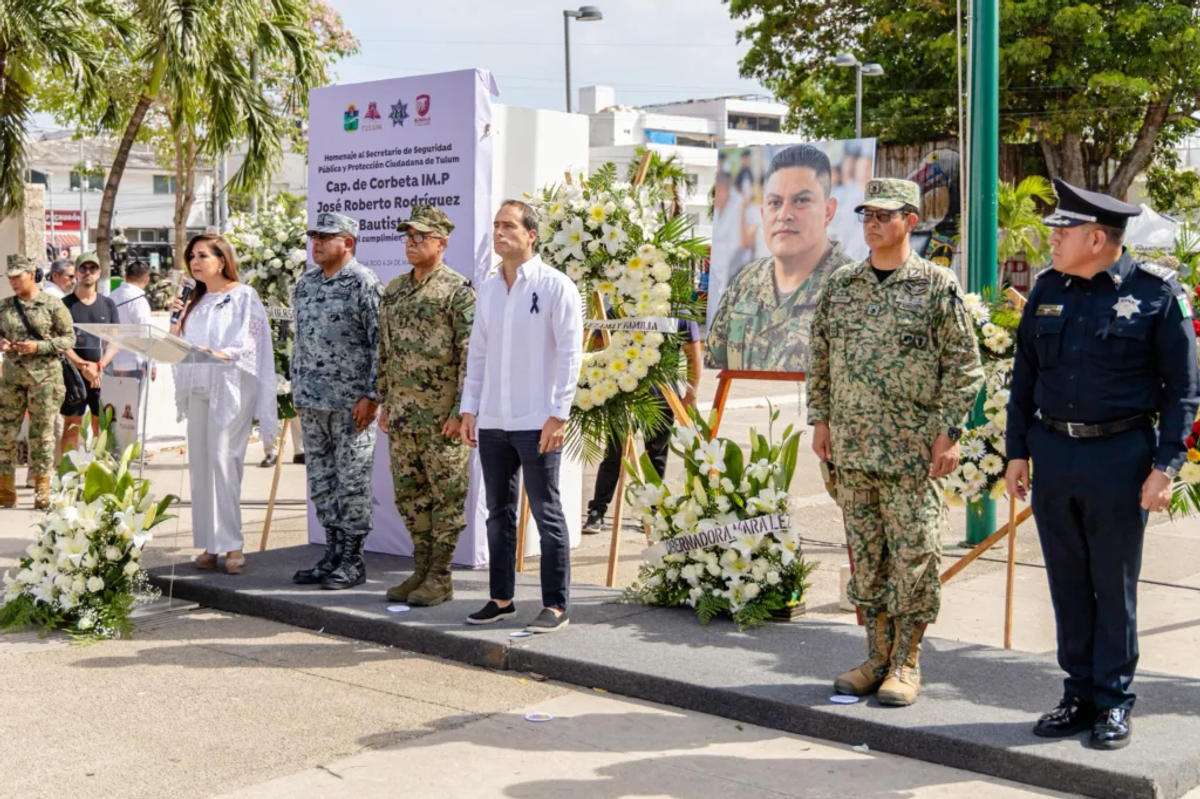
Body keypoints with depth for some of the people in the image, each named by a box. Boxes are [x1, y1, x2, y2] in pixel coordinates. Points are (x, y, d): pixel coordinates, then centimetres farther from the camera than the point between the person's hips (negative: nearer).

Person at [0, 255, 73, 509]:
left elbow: (69, 338, -3)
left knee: (42, 432, 0)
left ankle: (42, 491, 9)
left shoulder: (52, 305, -3)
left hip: (44, 375, -4)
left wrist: (38, 347, -14)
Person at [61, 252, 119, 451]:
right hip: (74, 374, -2)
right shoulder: (65, 304, 3)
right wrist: (83, 367, -14)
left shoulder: (108, 304, 12)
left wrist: (100, 366, -8)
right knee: (71, 425, -2)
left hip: (104, 375, 2)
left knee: (102, 425, 3)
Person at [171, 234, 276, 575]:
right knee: (199, 464, 3)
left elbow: (249, 343, -9)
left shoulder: (243, 296, 1)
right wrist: (177, 319, 6)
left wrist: (220, 354, -24)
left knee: (223, 460, -14)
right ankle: (210, 544, 7)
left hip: (230, 387, -7)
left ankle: (232, 544, -12)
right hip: (198, 388, 7)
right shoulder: (195, 302, 20)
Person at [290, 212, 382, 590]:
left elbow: (380, 343, -12)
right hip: (313, 402, 8)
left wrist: (370, 396, -16)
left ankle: (352, 561, 6)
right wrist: (297, 390, 17)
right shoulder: (305, 285, 14)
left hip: (352, 401, -7)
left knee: (352, 480, -2)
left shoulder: (363, 284, -9)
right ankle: (332, 554, 20)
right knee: (321, 480, 11)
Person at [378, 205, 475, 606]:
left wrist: (461, 411, -17)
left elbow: (471, 355, -13)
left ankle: (440, 578, 7)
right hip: (402, 413, 7)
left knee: (447, 494, 0)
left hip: (442, 415, -7)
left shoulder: (458, 290, -8)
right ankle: (421, 570, 22)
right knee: (409, 492, 12)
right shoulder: (393, 290, 14)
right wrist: (384, 402, 15)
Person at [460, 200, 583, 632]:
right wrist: (469, 408, 11)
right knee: (498, 513, 12)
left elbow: (570, 353, -9)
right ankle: (501, 598, 22)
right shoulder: (488, 287, 12)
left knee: (547, 514, 0)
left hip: (537, 422, -6)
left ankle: (556, 605, 6)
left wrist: (558, 414, -14)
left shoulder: (555, 286, -6)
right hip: (492, 422, 6)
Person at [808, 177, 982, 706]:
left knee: (914, 556, 0)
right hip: (851, 445, 5)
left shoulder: (937, 286, -4)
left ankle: (906, 664, 11)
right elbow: (820, 358, 16)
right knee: (865, 555, 10)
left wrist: (948, 432, -10)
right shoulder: (841, 285, 10)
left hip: (913, 449, -4)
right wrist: (820, 420, 10)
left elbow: (963, 366, -4)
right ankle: (877, 658, 21)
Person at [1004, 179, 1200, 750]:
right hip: (1053, 453, 5)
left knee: (1114, 584, 5)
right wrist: (1017, 451, 9)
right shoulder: (1049, 289, 7)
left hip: (1120, 456, -4)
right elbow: (1024, 376, 13)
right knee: (1067, 582, 11)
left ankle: (1114, 702, 17)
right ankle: (1079, 693, 23)